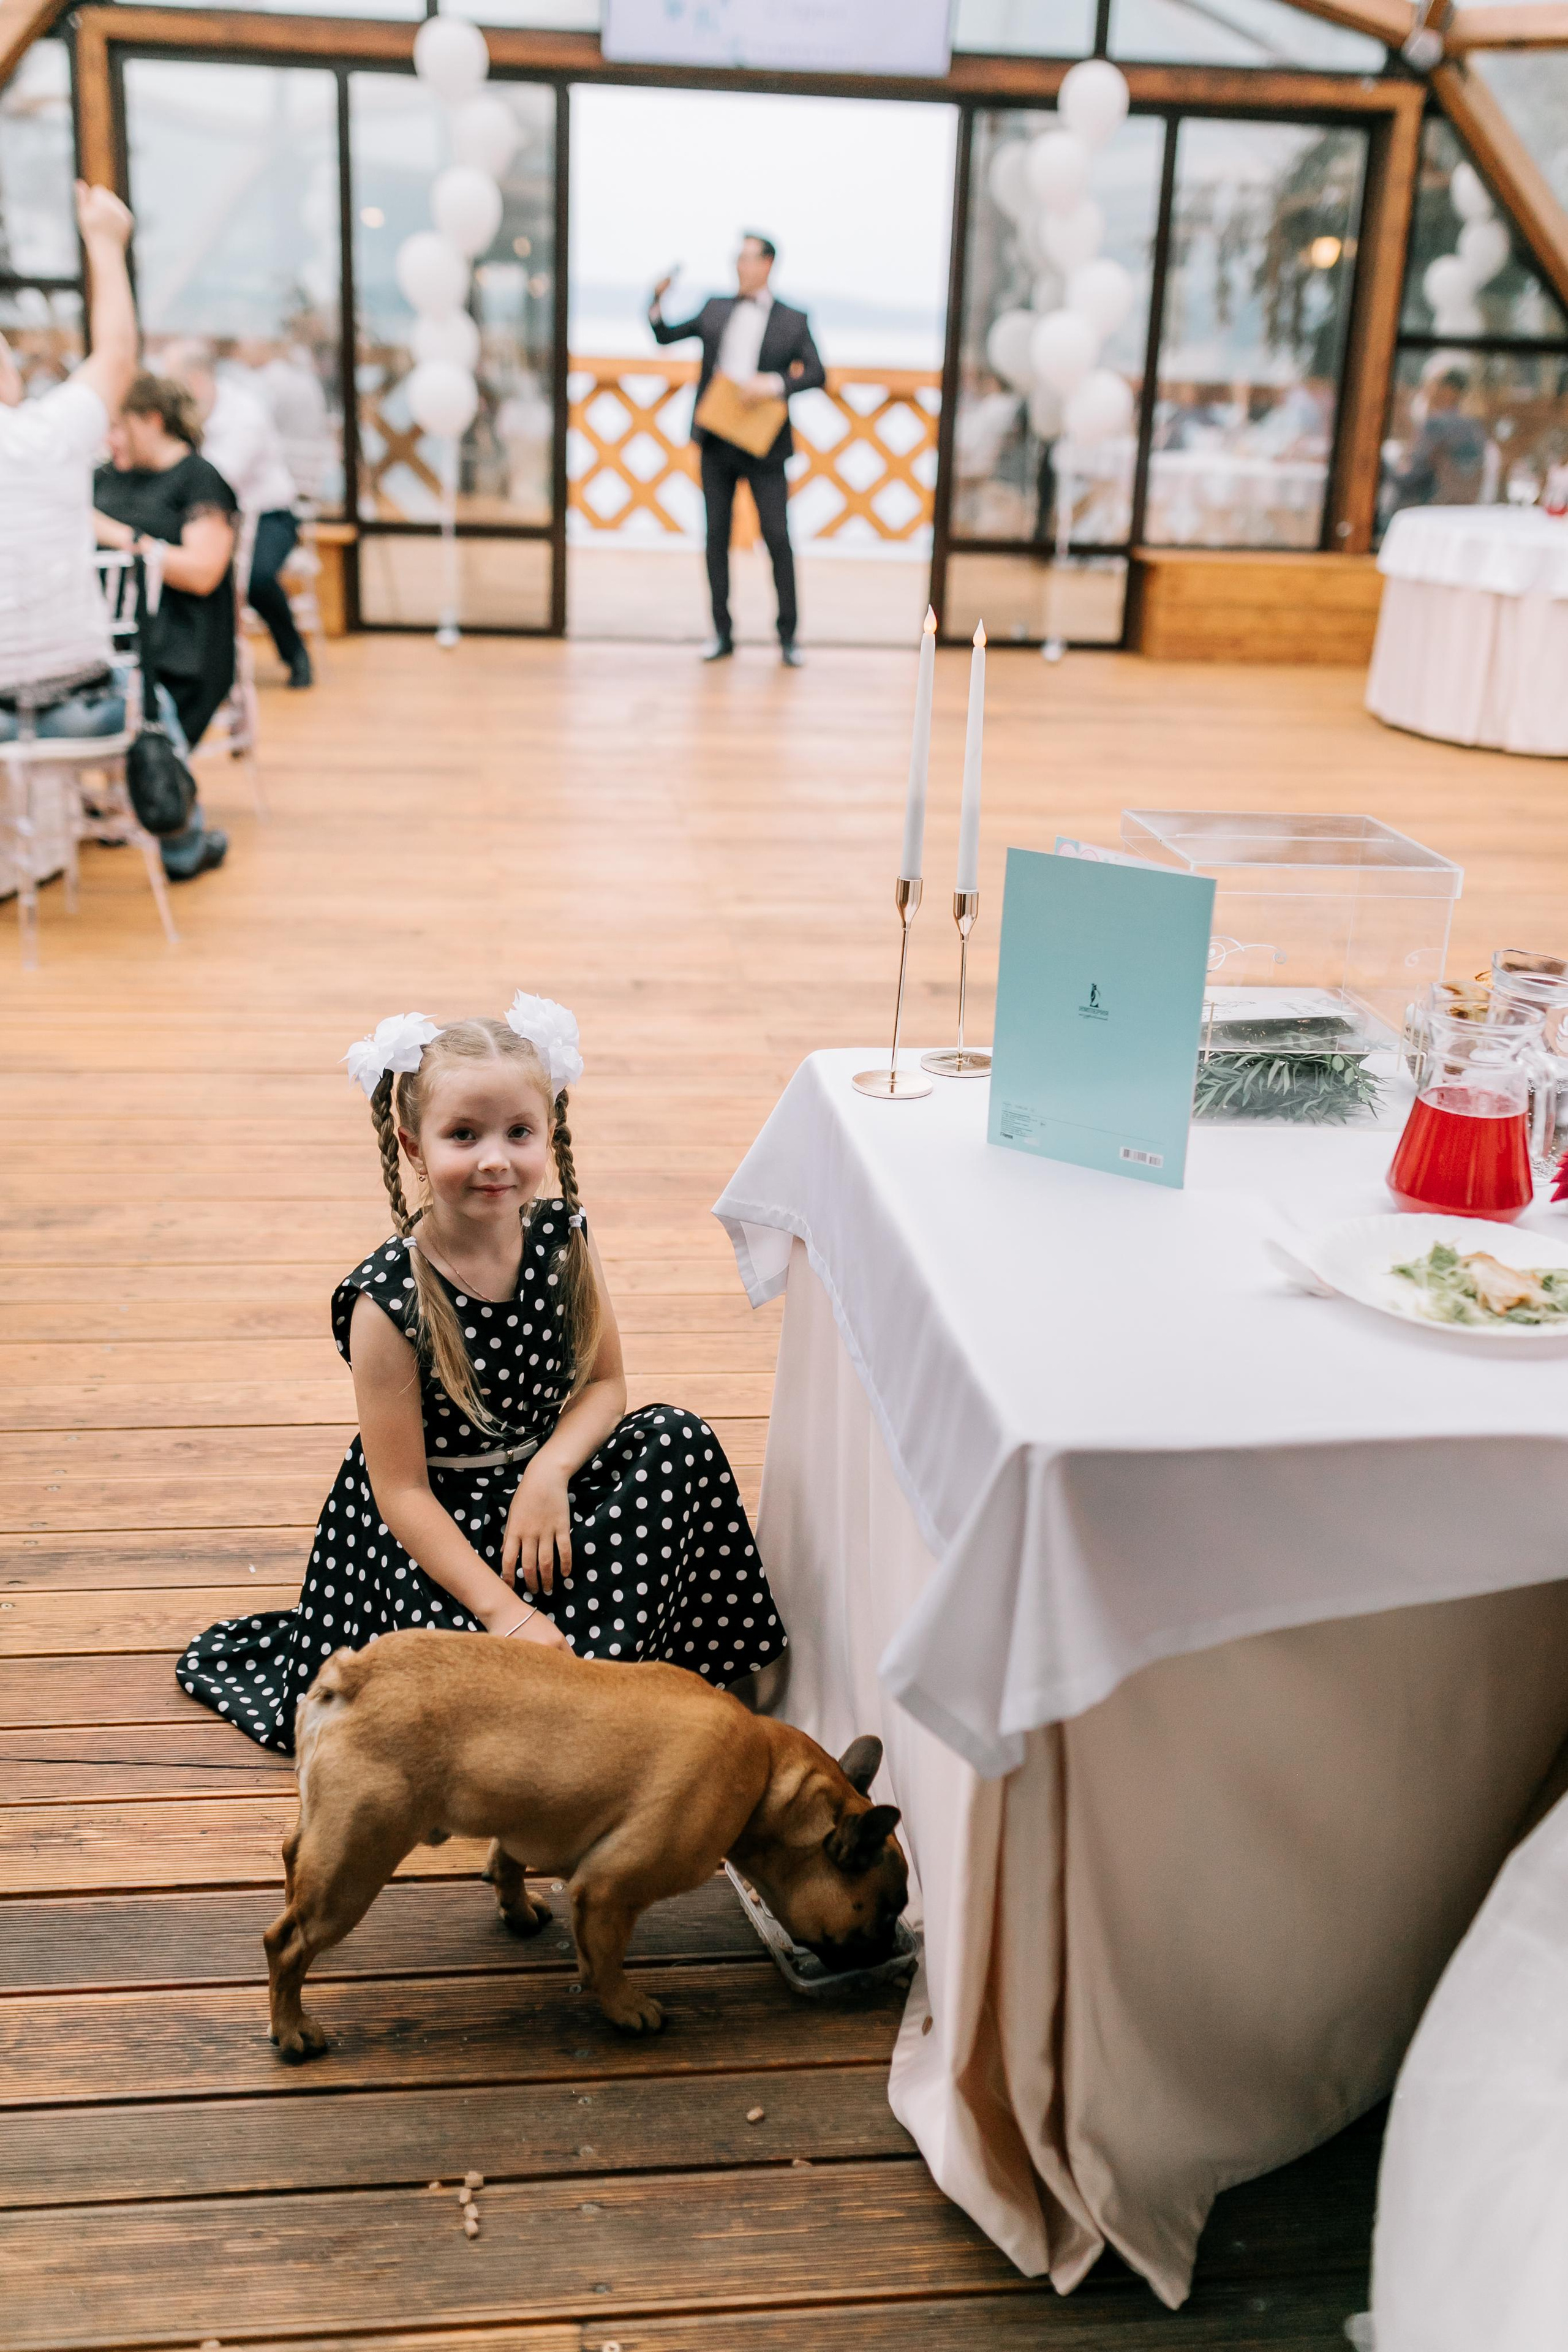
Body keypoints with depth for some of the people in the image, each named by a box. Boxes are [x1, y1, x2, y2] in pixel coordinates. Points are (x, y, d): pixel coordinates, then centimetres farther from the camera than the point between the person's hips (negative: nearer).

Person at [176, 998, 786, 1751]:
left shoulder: (564, 1240, -8)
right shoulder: (388, 1300, -22)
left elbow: (604, 1383, 1)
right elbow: (402, 1492, -19)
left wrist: (549, 1472, -20)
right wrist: (504, 1611, -25)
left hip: (544, 1481, 6)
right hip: (434, 1523, -5)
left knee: (678, 1436, -18)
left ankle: (600, 1664, -12)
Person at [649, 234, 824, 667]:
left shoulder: (792, 321, 3)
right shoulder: (715, 309, 12)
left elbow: (817, 374, -3)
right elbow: (665, 335, 16)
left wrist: (775, 384, -18)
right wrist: (657, 302, -2)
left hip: (763, 446, -3)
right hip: (716, 443, 3)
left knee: (778, 538, -2)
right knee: (717, 537, 4)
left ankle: (788, 636, 5)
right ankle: (722, 634, 11)